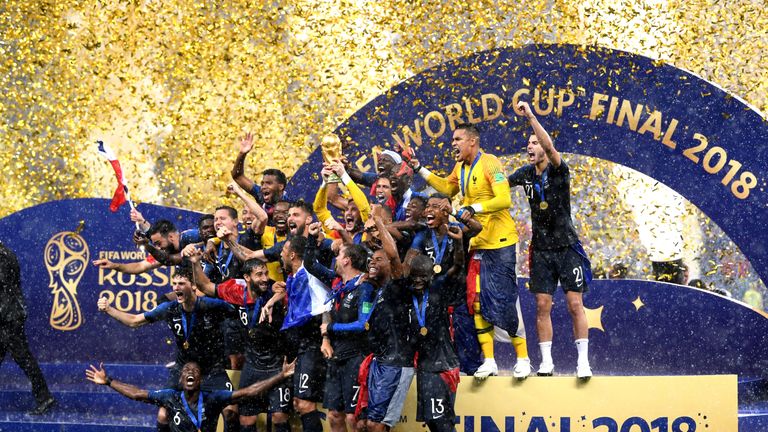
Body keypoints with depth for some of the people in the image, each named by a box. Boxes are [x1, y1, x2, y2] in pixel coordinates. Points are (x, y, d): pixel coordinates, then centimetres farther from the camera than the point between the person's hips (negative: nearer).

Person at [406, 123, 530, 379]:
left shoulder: (489, 164, -14)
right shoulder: (460, 168, 11)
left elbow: (504, 200, -23)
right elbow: (447, 188, 30)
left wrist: (474, 208, -30)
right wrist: (419, 169, 24)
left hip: (499, 242, -8)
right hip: (476, 243, 8)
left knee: (506, 300, -7)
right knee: (477, 301, 3)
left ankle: (523, 359, 0)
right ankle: (488, 361, 8)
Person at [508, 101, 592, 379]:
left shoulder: (559, 171, -9)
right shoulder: (526, 174, 6)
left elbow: (549, 147, -27)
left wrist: (531, 117, -33)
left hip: (567, 246, -5)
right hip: (541, 249, 5)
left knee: (575, 304, -6)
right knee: (542, 305, 1)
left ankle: (583, 361, -5)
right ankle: (546, 361, 5)